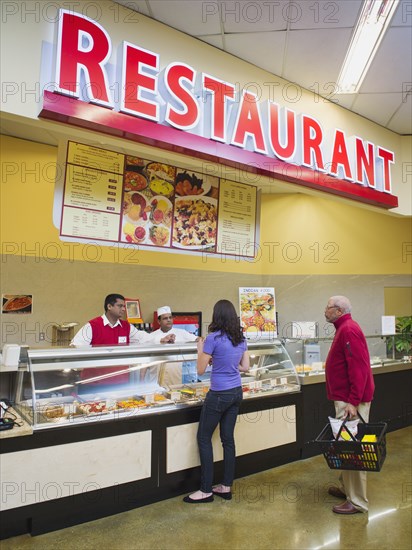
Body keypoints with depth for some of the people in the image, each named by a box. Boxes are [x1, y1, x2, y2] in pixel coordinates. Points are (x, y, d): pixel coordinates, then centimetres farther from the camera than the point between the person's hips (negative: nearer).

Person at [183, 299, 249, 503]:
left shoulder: (213, 338, -17)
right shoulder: (241, 338, 3)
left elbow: (200, 370, -10)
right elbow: (245, 367, 12)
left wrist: (200, 349, 4)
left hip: (219, 395, -7)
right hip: (236, 393, 7)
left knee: (204, 438, 7)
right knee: (228, 438, 15)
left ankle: (206, 490, 14)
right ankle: (226, 487, 24)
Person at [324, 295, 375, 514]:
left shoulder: (349, 330, -18)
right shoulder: (344, 328, 15)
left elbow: (359, 368, -24)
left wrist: (353, 402, -25)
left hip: (351, 400, -11)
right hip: (344, 398, 11)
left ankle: (357, 502, 11)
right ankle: (347, 489, 33)